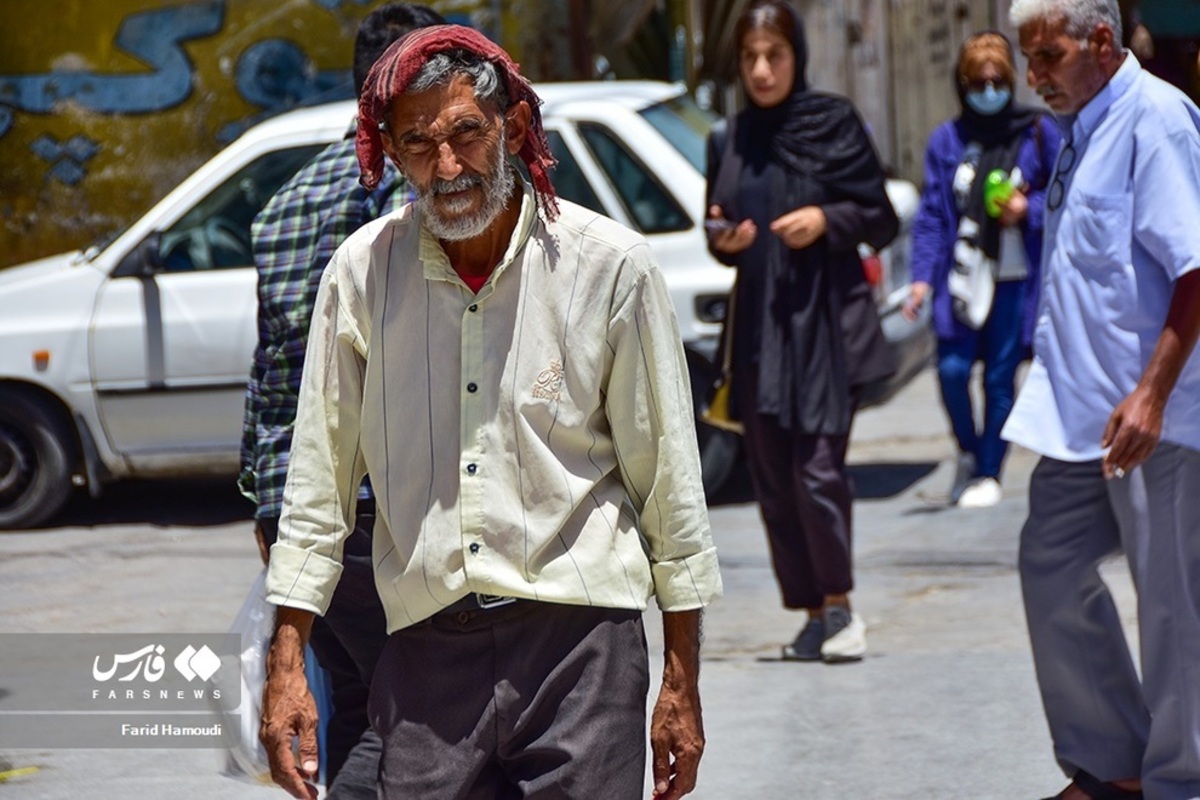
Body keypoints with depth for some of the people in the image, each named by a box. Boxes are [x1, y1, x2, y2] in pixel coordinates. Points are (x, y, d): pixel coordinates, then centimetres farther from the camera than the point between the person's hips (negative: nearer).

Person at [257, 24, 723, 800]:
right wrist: (286, 663, 6)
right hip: (428, 650, 2)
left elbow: (669, 482, 3)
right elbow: (319, 481, 10)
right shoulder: (362, 272, 4)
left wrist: (682, 682, 3)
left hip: (581, 642, -2)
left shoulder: (611, 264, -2)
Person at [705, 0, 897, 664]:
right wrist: (723, 242, -4)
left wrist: (826, 220, -16)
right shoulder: (729, 142, 11)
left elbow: (881, 220, 1)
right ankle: (812, 613, 13)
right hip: (757, 325, 5)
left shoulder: (833, 124, -2)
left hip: (826, 320, -4)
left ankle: (838, 604, 3)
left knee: (818, 467, -12)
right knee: (772, 478, 4)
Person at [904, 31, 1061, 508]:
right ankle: (968, 451, 17)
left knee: (1000, 379, 1)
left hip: (1015, 278, -1)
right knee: (952, 369, -10)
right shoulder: (946, 139, 5)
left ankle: (988, 471, 15)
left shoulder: (1038, 133, 1)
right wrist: (922, 276, -4)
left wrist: (1029, 209, -11)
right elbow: (931, 214, 4)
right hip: (960, 276, 1)